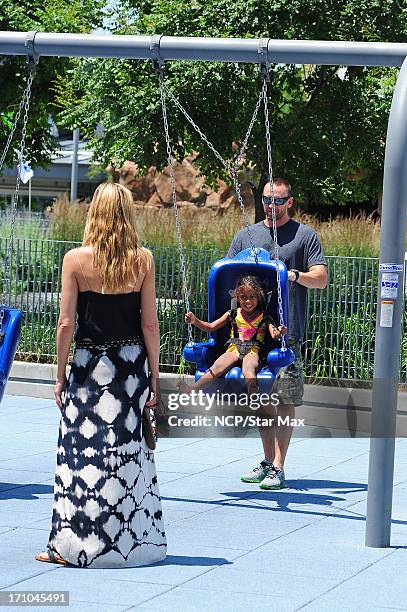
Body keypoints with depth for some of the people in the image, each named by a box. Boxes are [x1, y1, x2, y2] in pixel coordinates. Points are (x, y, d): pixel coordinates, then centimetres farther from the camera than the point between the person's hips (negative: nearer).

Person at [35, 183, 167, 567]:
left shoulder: (76, 260, -7)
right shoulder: (143, 260, -3)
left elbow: (66, 324, -6)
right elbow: (150, 325, -2)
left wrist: (60, 375, 3)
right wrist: (154, 377, 5)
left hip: (89, 363, -2)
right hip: (132, 363, 2)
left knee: (82, 451, 2)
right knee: (131, 449, 10)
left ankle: (73, 545, 3)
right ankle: (135, 541, 16)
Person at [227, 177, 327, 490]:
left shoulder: (305, 235, 4)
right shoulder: (246, 236, 15)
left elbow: (321, 278, 0)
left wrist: (295, 274, -19)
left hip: (287, 331, -4)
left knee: (285, 399, -5)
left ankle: (278, 467, -3)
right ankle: (268, 461, 19)